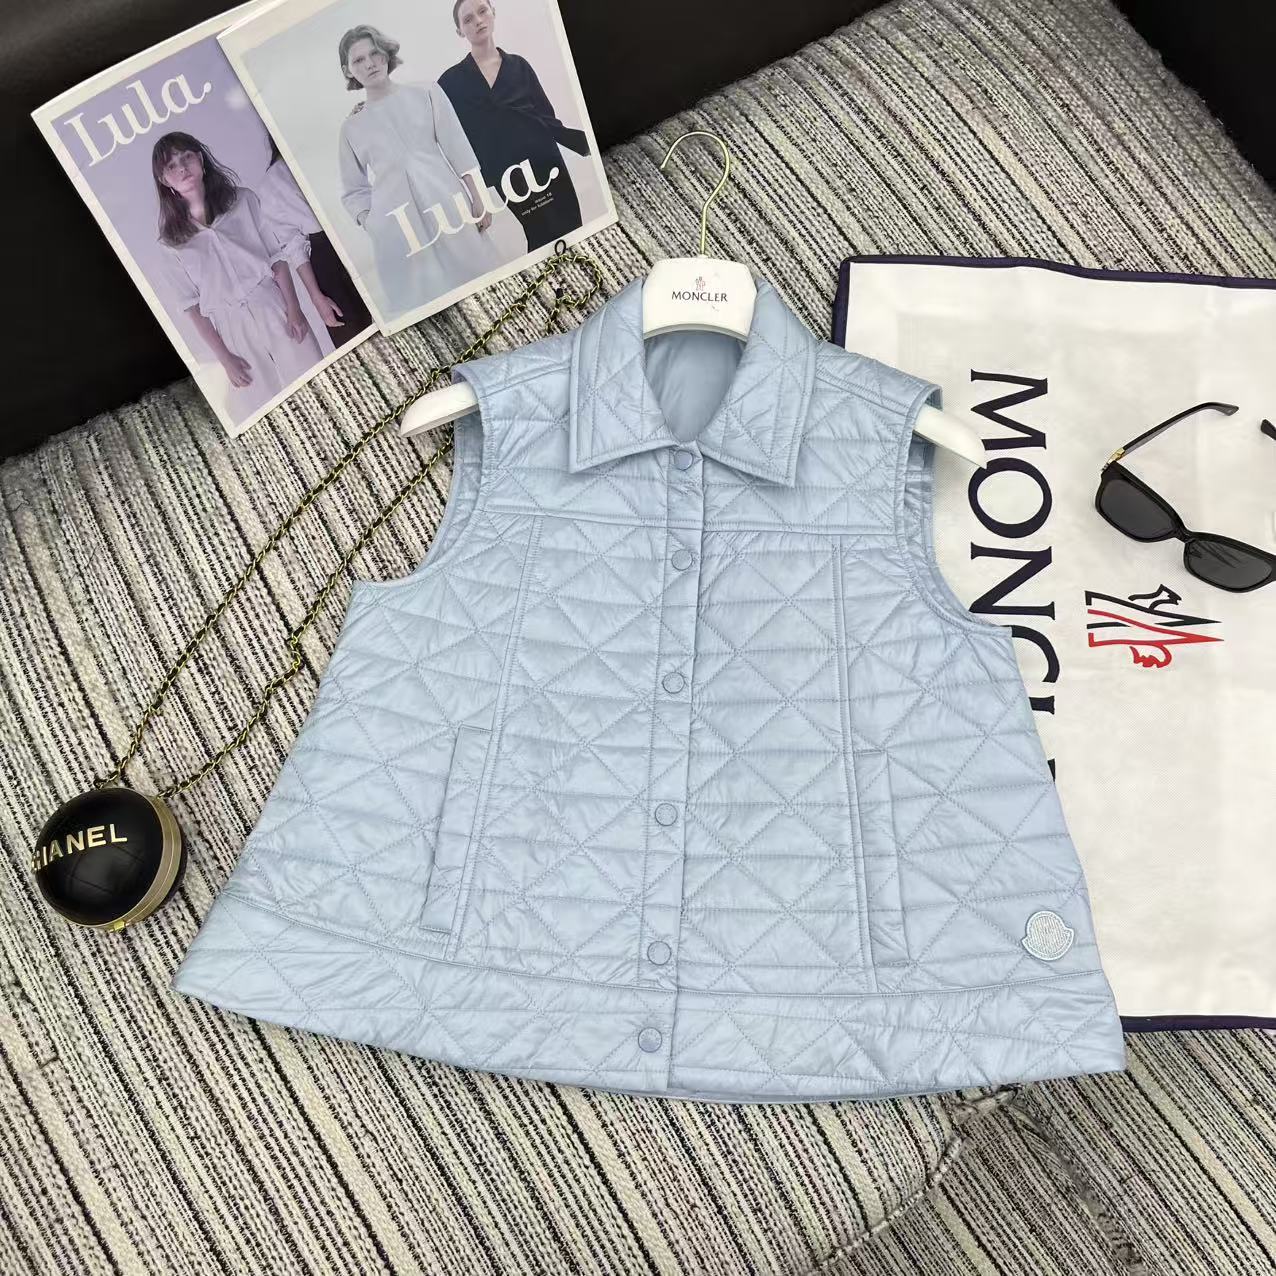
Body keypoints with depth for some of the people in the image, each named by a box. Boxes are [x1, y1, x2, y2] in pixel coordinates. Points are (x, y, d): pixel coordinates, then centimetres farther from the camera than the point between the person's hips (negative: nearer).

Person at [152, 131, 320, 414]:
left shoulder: (243, 200, 4)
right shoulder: (172, 242, 3)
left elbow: (278, 253, 1)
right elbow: (192, 305, 3)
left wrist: (294, 309, -10)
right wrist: (224, 358, -3)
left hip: (274, 310, 0)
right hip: (233, 332, 0)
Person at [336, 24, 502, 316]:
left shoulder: (426, 94, 10)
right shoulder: (351, 126, 11)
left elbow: (458, 151, 6)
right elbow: (355, 190, 13)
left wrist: (478, 200, -2)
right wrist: (370, 224, -3)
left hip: (447, 208, 0)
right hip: (397, 230, 0)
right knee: (424, 301, -3)